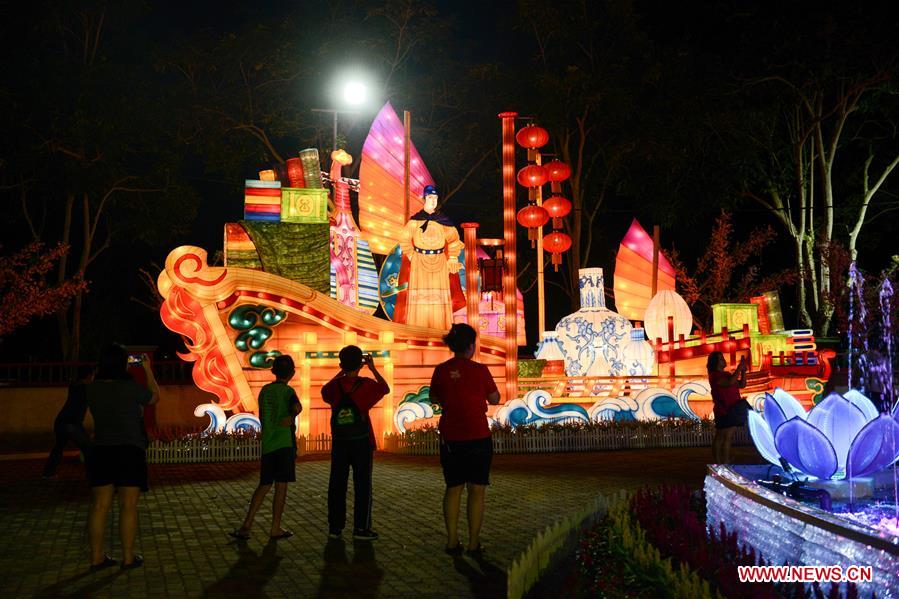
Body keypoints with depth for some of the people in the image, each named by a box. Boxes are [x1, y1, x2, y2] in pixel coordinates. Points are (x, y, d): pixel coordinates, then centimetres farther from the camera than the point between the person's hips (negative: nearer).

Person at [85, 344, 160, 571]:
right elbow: (155, 397, 9)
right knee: (128, 506, 1)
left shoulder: (92, 389, 0)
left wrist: (102, 369, 28)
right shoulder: (132, 388, -11)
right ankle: (128, 558, 5)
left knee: (99, 505, 8)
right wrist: (148, 370, 18)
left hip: (101, 452, 5)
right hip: (130, 452, -4)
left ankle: (96, 557, 12)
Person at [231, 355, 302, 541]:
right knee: (281, 485, 2)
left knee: (264, 486, 12)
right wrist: (290, 419, -12)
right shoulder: (287, 391, -7)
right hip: (285, 442, -5)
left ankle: (246, 526, 5)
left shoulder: (265, 390, 11)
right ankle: (276, 529, 6)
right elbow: (297, 407, -28)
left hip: (267, 444, 5)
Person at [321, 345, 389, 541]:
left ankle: (335, 527, 13)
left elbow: (325, 391, 24)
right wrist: (373, 368, 12)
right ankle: (361, 528, 4)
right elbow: (385, 388, 11)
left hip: (339, 444, 3)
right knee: (362, 485, 4)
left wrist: (341, 373, 23)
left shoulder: (334, 387, -1)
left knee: (337, 485, 9)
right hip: (362, 443, -3)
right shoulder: (366, 384, -8)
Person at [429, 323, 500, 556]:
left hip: (450, 438, 3)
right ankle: (473, 544, 7)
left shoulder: (441, 370, -3)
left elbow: (434, 399, 12)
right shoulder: (479, 370, -11)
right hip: (478, 437, -3)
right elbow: (495, 399, 0)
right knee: (477, 491, 6)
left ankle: (452, 541, 14)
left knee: (453, 489, 14)